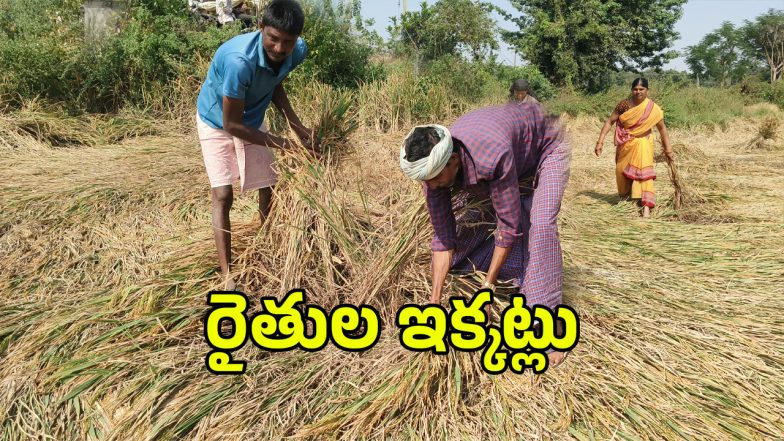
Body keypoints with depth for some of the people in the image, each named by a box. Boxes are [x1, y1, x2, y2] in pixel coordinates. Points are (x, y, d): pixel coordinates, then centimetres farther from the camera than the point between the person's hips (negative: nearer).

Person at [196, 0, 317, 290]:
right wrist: (277, 142, -29)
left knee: (268, 189, 8)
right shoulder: (239, 60, -41)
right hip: (216, 123, -5)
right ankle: (227, 275, -9)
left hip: (252, 121, 6)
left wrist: (297, 127, -9)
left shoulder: (297, 52, -21)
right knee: (223, 196, -12)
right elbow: (231, 125, -31)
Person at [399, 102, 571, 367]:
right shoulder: (432, 167, -25)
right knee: (470, 221, 1)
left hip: (544, 149, -6)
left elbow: (509, 225, -35)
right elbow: (443, 236, -18)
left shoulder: (492, 156, -46)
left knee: (540, 225, -26)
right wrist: (434, 300, -19)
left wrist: (488, 286, -27)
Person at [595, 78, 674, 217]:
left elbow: (662, 128, -1)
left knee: (643, 170, -16)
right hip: (624, 144, 2)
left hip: (642, 143, -2)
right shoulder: (624, 104, -10)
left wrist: (668, 150, 2)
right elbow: (609, 121, -6)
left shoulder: (653, 109, -11)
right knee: (622, 171, 12)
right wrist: (600, 141, -12)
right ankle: (625, 198, 37)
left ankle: (646, 206, -17)